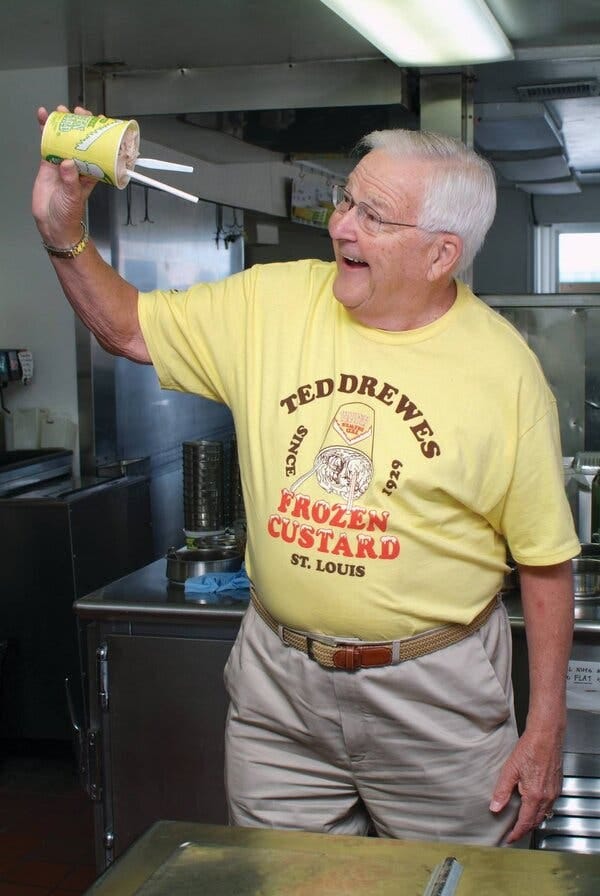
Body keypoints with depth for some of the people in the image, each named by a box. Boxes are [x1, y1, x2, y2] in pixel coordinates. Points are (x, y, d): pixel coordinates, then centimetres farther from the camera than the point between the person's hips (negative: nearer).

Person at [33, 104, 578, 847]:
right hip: (277, 681, 3)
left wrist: (546, 729, -6)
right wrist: (63, 233, -8)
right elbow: (128, 329, 9)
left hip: (434, 689, -2)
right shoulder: (272, 302, -3)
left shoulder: (503, 367, -11)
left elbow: (545, 560, -6)